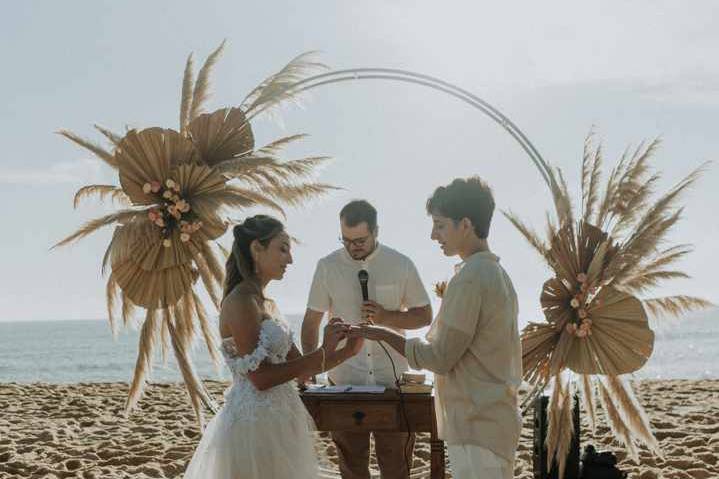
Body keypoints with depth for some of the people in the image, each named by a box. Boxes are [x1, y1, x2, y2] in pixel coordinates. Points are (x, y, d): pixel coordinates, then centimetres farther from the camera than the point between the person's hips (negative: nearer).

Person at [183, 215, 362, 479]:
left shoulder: (267, 304, 14)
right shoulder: (241, 301, -14)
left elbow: (297, 367, 13)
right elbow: (261, 377, -20)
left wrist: (346, 351, 2)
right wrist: (322, 352, -16)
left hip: (276, 424, 9)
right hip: (254, 425, -9)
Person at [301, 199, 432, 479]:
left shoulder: (401, 265, -1)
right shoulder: (328, 267, 0)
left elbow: (424, 316, 3)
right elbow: (312, 320, 4)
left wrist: (386, 317, -15)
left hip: (392, 379, -1)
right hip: (344, 380, 1)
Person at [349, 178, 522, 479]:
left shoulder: (469, 279, -18)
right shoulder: (496, 273, 14)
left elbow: (440, 358, -16)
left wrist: (382, 335, -9)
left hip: (477, 427, -10)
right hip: (495, 418, 10)